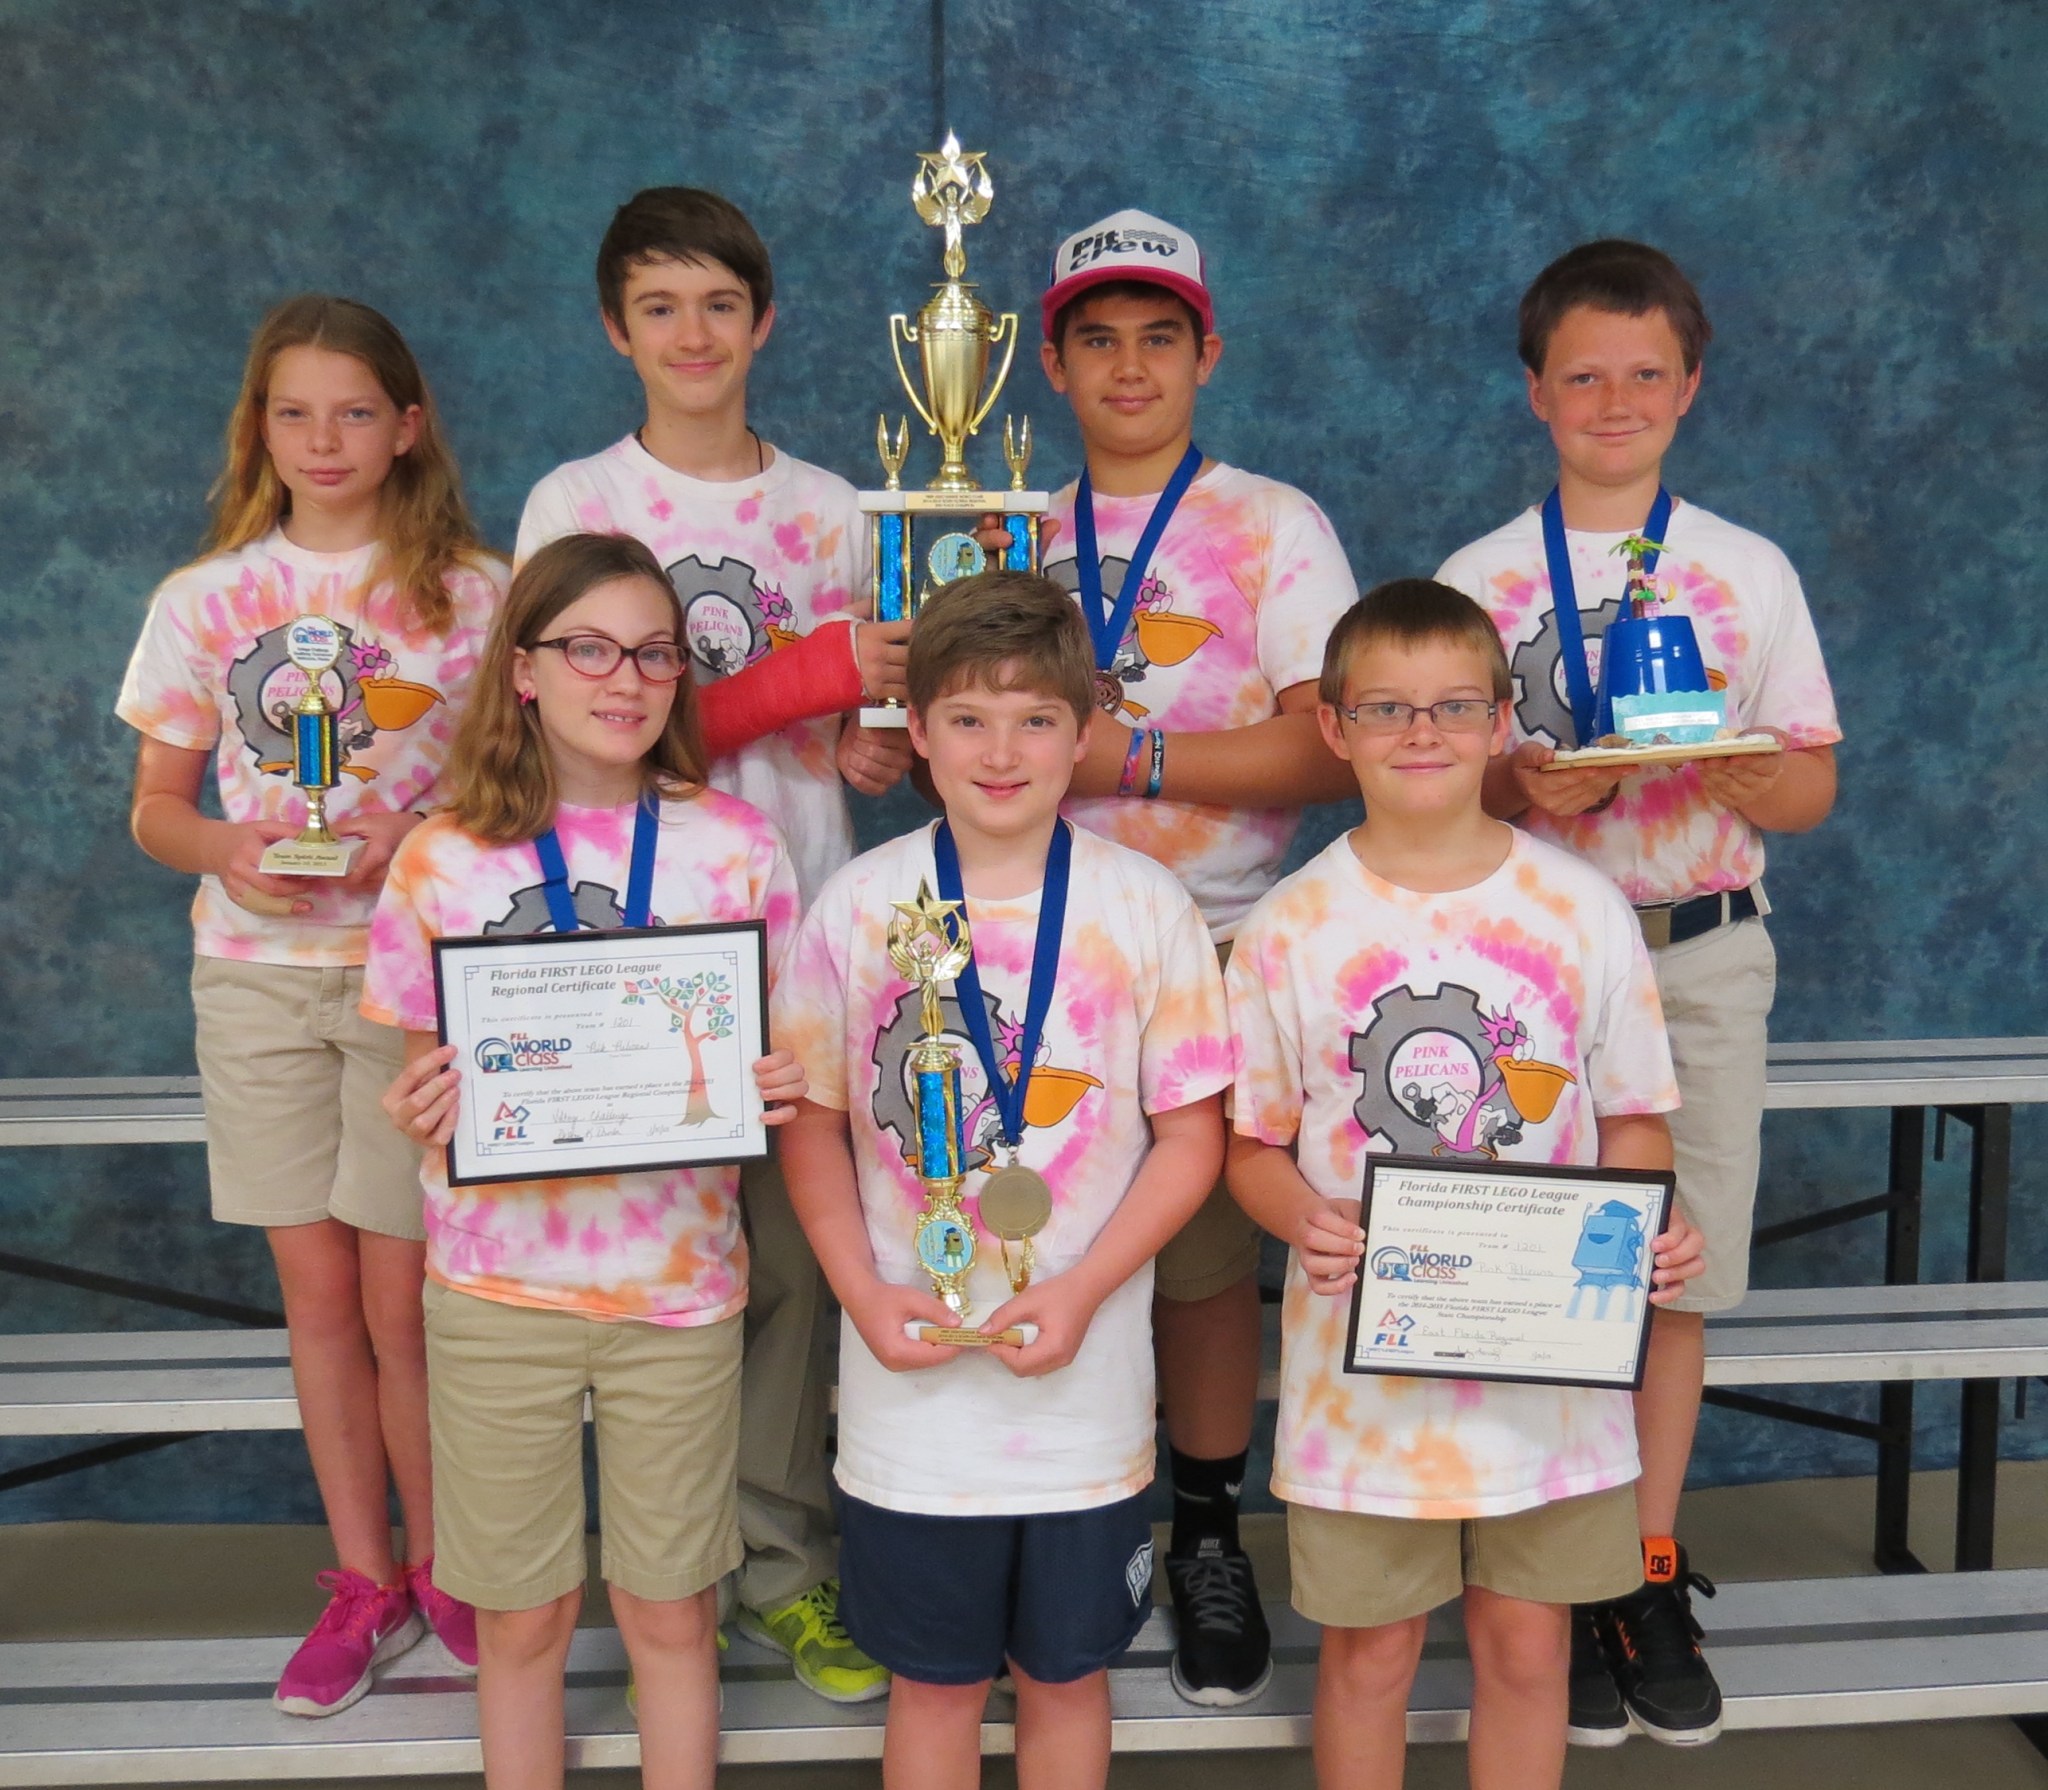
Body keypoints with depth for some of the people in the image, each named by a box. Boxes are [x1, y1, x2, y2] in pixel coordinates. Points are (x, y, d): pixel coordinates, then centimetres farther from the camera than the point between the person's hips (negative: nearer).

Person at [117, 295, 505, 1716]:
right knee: (318, 1289, 9)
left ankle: (445, 1567, 23)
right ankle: (364, 1582, 25)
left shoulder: (472, 590, 0)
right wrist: (226, 848, -12)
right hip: (257, 972, 3)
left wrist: (418, 840, -17)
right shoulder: (204, 600, 6)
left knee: (402, 1297, -1)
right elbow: (157, 806, 10)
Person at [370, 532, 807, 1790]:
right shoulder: (444, 861, -4)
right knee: (522, 1614, 14)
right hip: (498, 1283, 0)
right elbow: (426, 1079, 4)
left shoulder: (735, 847, -4)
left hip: (680, 1280, 0)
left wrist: (781, 1089, -18)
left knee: (671, 1607, 13)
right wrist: (422, 1114, -18)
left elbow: (786, 1062, 4)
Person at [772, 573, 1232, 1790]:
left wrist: (1081, 1289, -14)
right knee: (934, 1679, 16)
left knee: (1068, 1673, 17)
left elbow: (1193, 1135, -3)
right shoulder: (860, 905, -4)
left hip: (1086, 1382, 0)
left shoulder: (1145, 908, -6)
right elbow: (814, 1120, 3)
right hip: (911, 1382, 0)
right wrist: (861, 1291, -9)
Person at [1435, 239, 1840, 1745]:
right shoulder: (1479, 577, 5)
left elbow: (1815, 784, 7)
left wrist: (1743, 776, -15)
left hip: (1704, 954, 1)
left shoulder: (1752, 572, 8)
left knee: (1679, 1275, 6)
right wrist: (1521, 785, -18)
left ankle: (1654, 1576, 23)